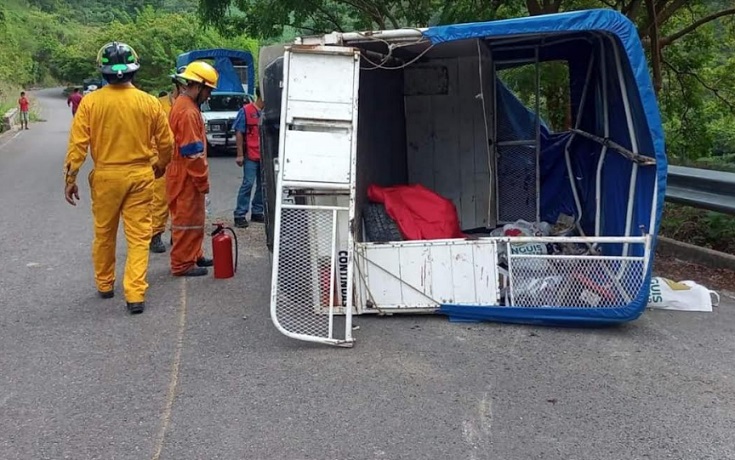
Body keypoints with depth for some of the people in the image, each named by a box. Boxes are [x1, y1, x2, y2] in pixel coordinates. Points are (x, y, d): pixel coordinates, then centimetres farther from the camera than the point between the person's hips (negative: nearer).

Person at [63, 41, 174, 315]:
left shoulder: (90, 102, -6)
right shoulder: (149, 102, -4)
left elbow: (78, 143, -8)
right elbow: (166, 143, 2)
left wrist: (70, 178, 0)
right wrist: (160, 166, 21)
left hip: (105, 177, 0)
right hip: (140, 176, 0)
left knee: (104, 235, 17)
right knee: (138, 238, 3)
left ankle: (105, 285, 33)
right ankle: (135, 295, -2)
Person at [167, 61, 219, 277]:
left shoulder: (185, 105, 13)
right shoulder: (187, 112, -21)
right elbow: (192, 153, -23)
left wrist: (201, 178, 20)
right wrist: (202, 181, -16)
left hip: (187, 176, 10)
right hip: (186, 177, -10)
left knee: (194, 218, 19)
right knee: (187, 220, -2)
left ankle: (195, 255, 30)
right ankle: (183, 264, 7)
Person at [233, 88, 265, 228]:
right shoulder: (246, 111, -5)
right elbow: (239, 133, -5)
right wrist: (240, 154, -9)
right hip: (251, 156, -5)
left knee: (263, 185, 10)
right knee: (248, 184, -7)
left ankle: (257, 212, 21)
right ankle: (240, 215, -2)